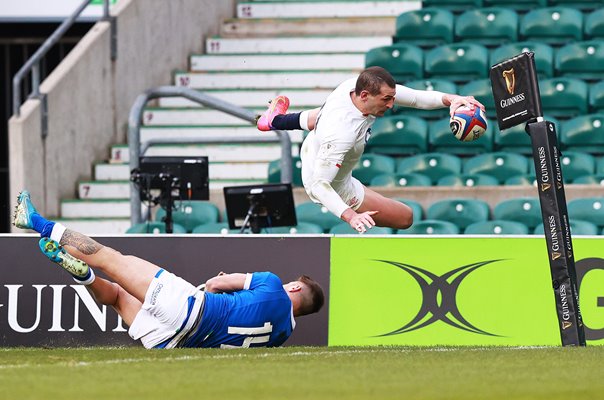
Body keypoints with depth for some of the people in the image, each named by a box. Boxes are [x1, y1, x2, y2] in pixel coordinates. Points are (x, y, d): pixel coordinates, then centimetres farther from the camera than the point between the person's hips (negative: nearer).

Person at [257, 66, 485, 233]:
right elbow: (320, 185, -41)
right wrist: (350, 216, -53)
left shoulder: (353, 86, -26)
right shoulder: (342, 134, -46)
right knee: (405, 217, 2)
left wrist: (449, 99, -36)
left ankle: (275, 119, 62)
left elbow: (415, 97, -19)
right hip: (335, 188, -7)